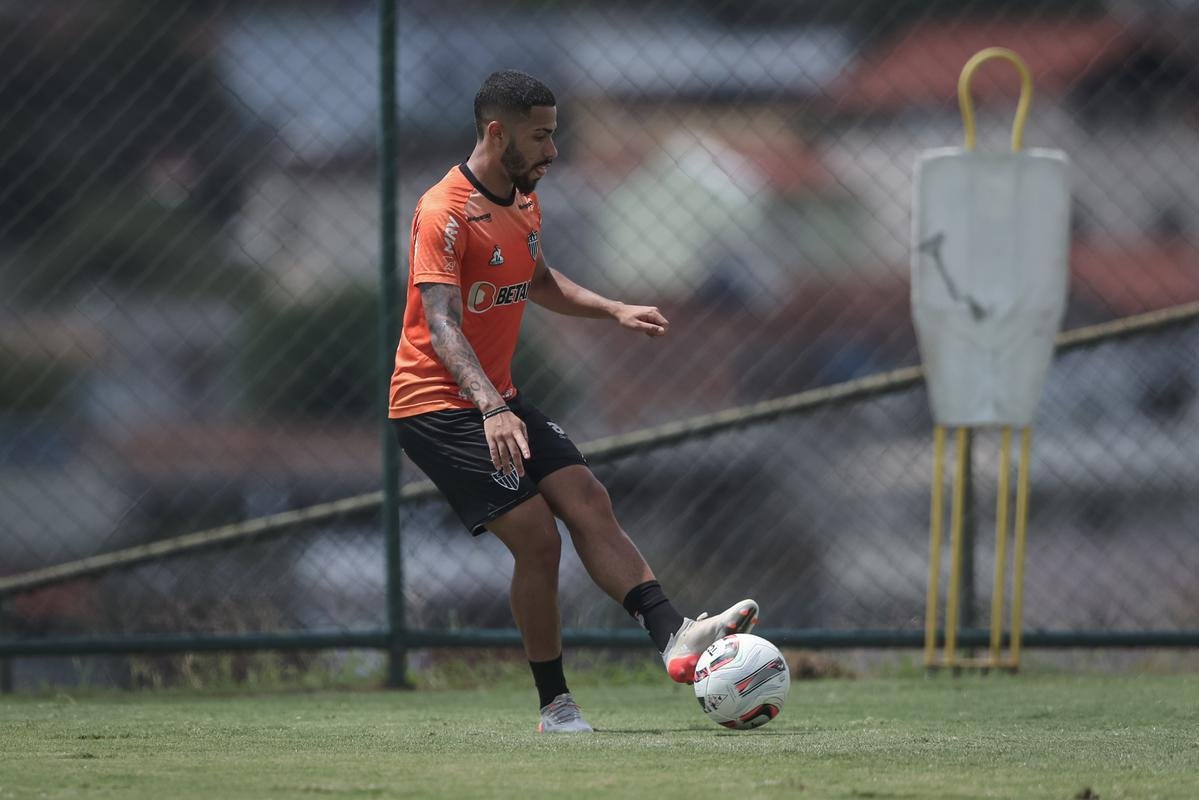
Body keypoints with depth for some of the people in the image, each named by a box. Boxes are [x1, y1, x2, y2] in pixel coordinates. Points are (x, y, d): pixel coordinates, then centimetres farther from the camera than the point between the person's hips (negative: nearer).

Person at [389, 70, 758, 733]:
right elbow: (442, 328, -30)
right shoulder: (444, 214, -20)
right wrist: (491, 410, -43)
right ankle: (554, 705, -4)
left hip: (498, 400, 9)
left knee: (589, 503, -6)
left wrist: (613, 311, 16)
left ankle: (674, 639, -12)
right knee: (537, 538, -15)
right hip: (436, 405, -9)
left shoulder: (523, 201, 10)